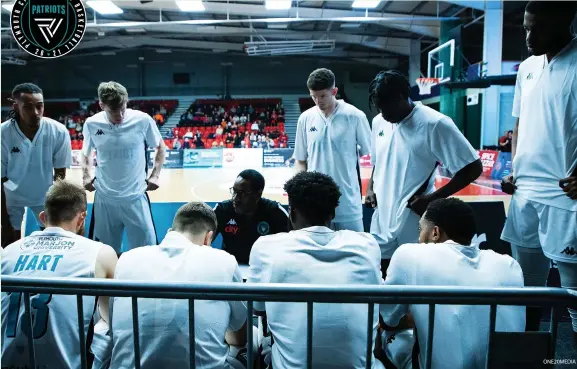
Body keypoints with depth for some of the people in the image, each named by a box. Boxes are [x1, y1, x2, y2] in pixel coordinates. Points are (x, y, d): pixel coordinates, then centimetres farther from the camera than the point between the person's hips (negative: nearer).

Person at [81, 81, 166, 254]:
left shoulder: (143, 120, -11)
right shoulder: (91, 124, -4)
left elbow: (160, 147, 6)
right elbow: (86, 152, 16)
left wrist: (155, 175, -2)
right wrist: (86, 175, 3)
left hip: (135, 197, -2)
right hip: (104, 199, 2)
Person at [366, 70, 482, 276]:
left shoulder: (435, 124, -14)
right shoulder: (378, 122, 6)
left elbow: (473, 168, -12)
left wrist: (432, 198, -16)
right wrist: (371, 188, 4)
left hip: (416, 228, -6)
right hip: (381, 224, 6)